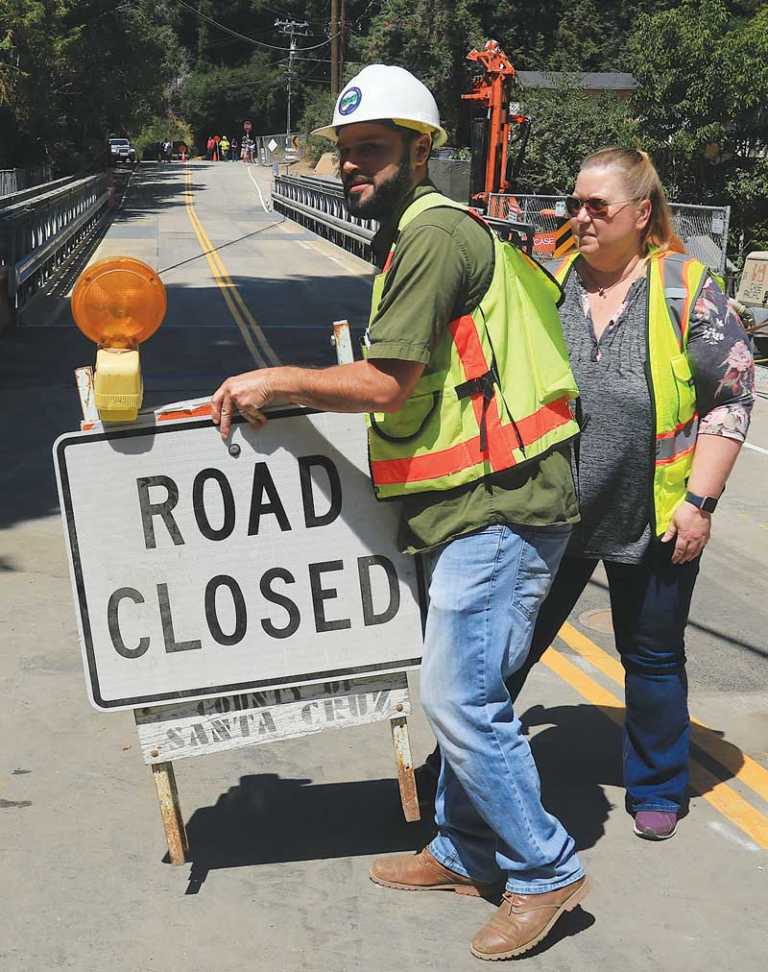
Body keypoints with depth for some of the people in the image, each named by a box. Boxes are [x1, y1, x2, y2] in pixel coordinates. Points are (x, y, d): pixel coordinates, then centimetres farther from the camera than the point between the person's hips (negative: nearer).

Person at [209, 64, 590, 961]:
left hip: (499, 506, -11)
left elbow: (385, 384, -18)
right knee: (462, 688, 17)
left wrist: (275, 381, -6)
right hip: (468, 502, 11)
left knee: (459, 696, -8)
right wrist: (289, 395, 18)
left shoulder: (435, 231, -15)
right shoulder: (411, 234, 19)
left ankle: (545, 871, 8)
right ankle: (465, 852, 32)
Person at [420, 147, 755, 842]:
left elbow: (730, 398, -6)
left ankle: (658, 789, 34)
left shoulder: (687, 289, -7)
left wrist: (698, 501, -10)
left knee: (653, 656, 14)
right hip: (552, 511, 2)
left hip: (654, 519, -2)